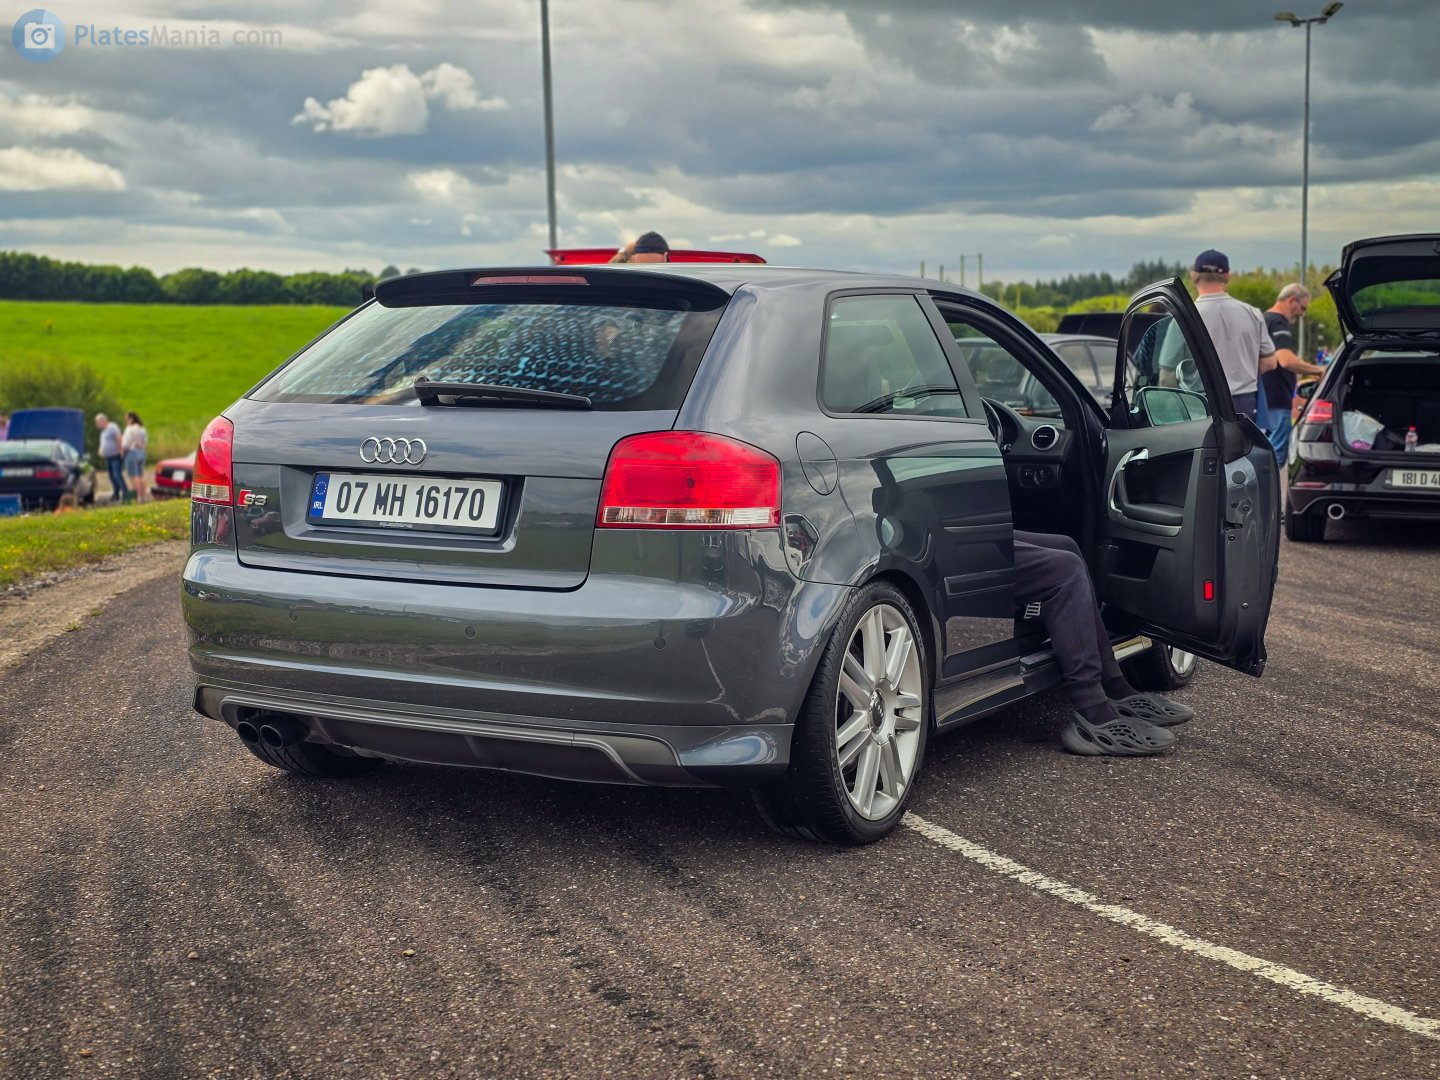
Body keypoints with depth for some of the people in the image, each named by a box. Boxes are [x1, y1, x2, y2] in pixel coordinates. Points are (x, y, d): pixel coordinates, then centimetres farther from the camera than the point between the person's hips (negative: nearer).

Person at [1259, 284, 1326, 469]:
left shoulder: (1264, 320, 19)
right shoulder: (1279, 323, -13)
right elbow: (1286, 360, -27)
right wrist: (1318, 370, -20)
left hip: (1263, 398, 10)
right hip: (1276, 401, -10)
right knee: (1277, 454, -9)